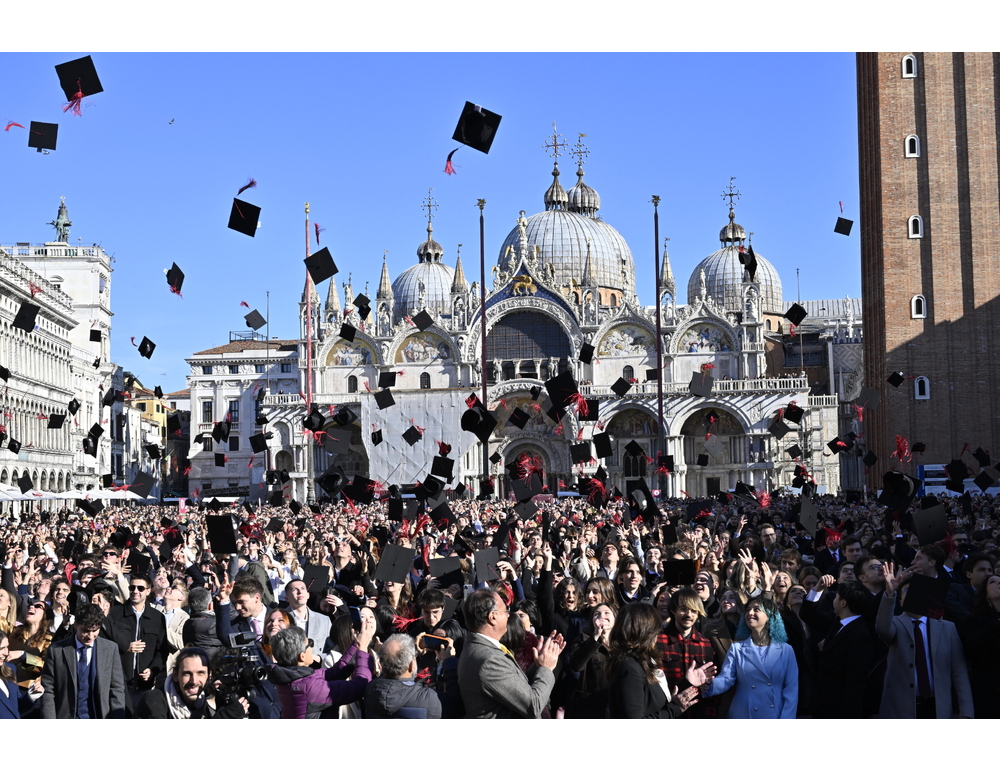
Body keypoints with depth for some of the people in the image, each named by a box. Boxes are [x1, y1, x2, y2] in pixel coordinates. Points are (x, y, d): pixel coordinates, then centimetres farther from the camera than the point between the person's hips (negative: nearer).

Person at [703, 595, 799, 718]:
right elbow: (726, 679, -10)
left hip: (775, 716, -1)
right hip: (743, 715, 1)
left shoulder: (785, 650, 1)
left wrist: (785, 719, -14)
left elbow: (791, 690, -4)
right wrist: (708, 685, -31)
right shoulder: (737, 648, 3)